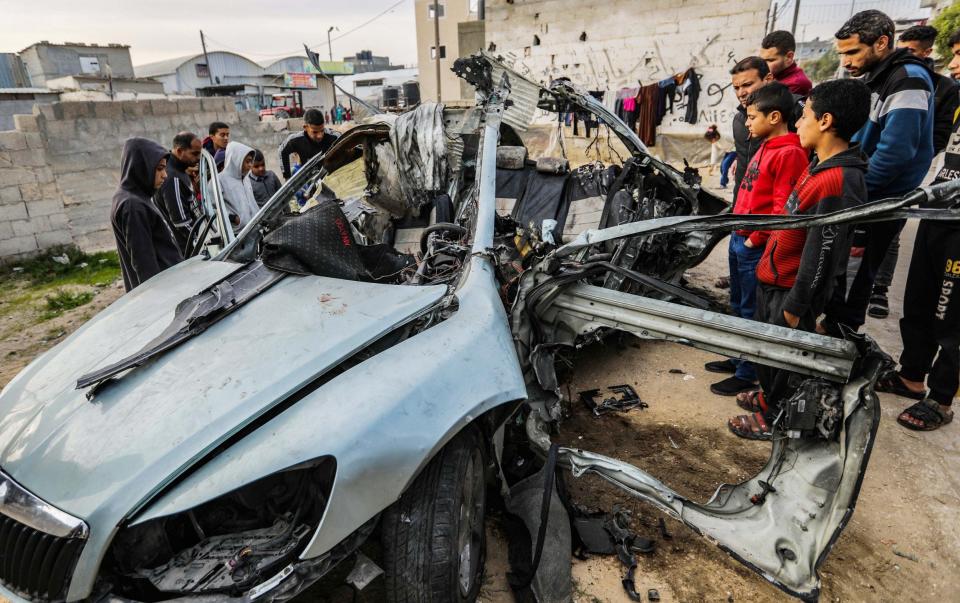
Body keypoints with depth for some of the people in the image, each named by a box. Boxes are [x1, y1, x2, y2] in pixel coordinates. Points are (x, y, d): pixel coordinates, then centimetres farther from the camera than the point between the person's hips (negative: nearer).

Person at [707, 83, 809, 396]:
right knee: (738, 305, 19)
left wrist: (755, 239, -17)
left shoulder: (789, 153, -17)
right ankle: (738, 358, 34)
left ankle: (748, 374, 13)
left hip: (756, 246, -9)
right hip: (739, 238, 9)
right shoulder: (765, 147, 13)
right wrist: (738, 231, 15)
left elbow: (782, 208, -21)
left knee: (752, 311, 1)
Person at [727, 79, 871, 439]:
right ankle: (770, 396, 46)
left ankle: (774, 419, 28)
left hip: (792, 288, -9)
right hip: (773, 275, 9)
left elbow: (823, 254, -24)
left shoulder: (840, 181, -26)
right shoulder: (819, 165, 4)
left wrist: (795, 305, -19)